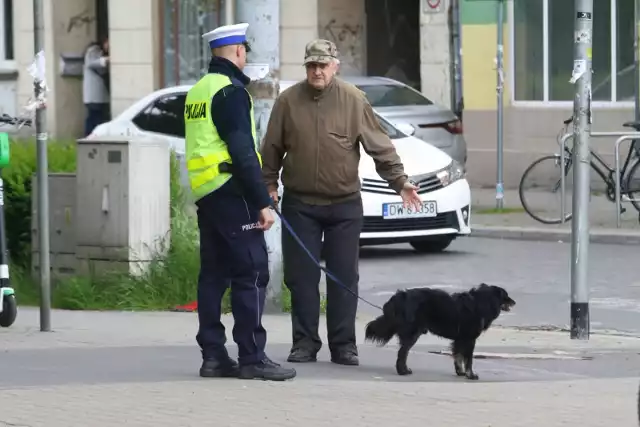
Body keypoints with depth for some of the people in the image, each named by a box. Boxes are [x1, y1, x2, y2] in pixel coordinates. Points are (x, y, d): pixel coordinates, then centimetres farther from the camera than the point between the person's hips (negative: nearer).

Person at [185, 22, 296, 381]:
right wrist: (262, 202, -17)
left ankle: (213, 355, 10)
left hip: (205, 194, 9)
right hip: (231, 192, -9)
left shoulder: (198, 91, 17)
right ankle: (252, 358, -11)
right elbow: (243, 152, -18)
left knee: (214, 274, 10)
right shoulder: (231, 91, -12)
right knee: (252, 274, -8)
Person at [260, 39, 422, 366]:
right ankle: (304, 343, 9)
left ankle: (343, 345, 8)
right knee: (302, 277, 1)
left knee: (344, 278, 2)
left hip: (344, 204, 0)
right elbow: (272, 149, 9)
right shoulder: (288, 101, 0)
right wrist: (269, 184, 6)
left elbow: (380, 146, 1)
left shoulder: (353, 100, -2)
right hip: (299, 204, 0)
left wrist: (399, 181, -5)